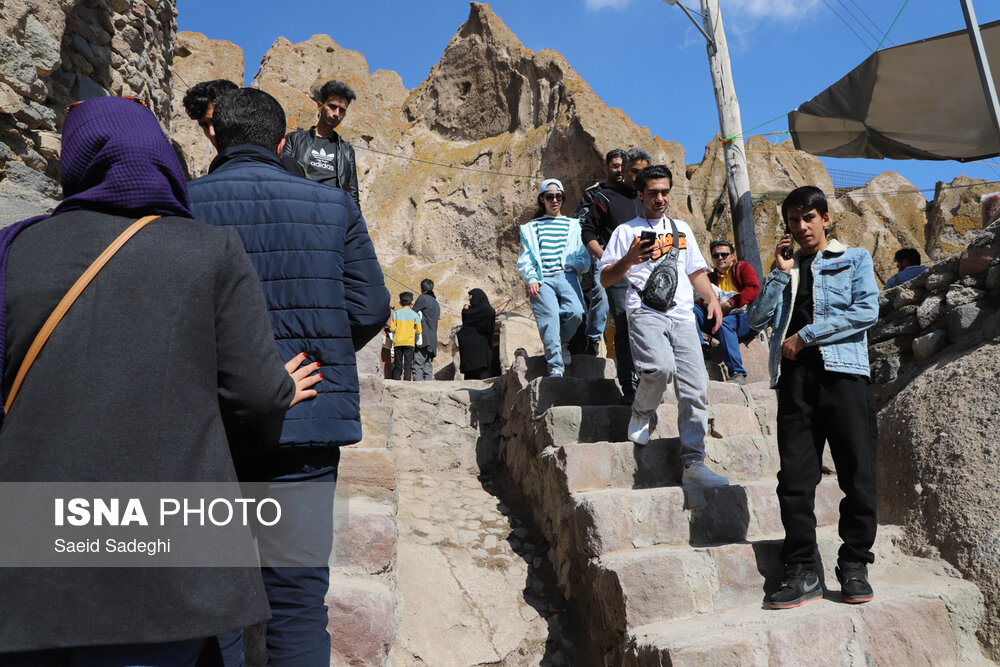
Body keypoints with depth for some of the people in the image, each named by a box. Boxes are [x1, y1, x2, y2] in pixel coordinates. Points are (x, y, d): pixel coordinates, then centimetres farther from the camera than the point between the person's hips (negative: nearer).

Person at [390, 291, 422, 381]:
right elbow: (419, 331, -2)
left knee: (397, 365, 8)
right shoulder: (415, 314, -1)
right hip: (410, 342, -1)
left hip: (398, 342, 1)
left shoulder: (396, 313, 1)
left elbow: (392, 328, -4)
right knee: (408, 365, 0)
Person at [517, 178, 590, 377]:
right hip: (541, 279, -1)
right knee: (549, 316, -24)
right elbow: (525, 259, 14)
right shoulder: (530, 227, 24)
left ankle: (563, 343, 5)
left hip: (566, 275, 1)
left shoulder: (573, 225, 27)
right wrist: (530, 279, -4)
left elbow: (584, 257, 21)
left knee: (575, 312, -25)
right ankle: (555, 367, -21)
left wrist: (576, 265, -2)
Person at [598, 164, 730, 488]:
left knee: (696, 389, -9)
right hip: (645, 312, -4)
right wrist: (628, 260, -11)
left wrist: (712, 298, 8)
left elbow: (696, 272, 27)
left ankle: (693, 464, -3)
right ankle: (642, 415, 1)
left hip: (682, 316, 4)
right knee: (662, 366, -31)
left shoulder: (682, 228, 25)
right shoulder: (626, 231, 12)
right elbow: (605, 279, 9)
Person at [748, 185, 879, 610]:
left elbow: (867, 311, -2)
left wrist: (805, 335, -6)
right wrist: (780, 272, 5)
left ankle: (854, 566, 13)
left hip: (843, 372, -2)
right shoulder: (784, 271, 23)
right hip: (795, 376, 2)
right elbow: (757, 319, 10)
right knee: (795, 476, -2)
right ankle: (803, 571, 5)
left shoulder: (854, 259, 15)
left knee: (857, 474, -2)